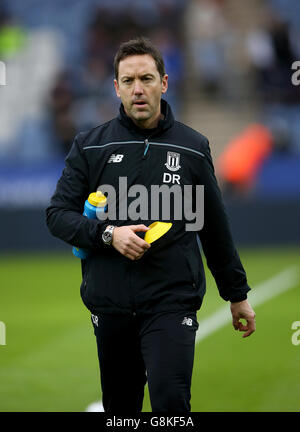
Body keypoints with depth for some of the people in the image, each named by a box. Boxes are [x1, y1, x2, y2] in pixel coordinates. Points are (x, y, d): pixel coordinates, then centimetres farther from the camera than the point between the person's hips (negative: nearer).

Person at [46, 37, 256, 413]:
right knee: (119, 408, 10)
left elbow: (215, 227, 14)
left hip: (172, 301, -1)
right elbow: (58, 214, 2)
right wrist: (108, 234, -15)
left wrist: (237, 293, 18)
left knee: (170, 402, -19)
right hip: (110, 304, 2)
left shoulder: (192, 148, 7)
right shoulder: (90, 146, 5)